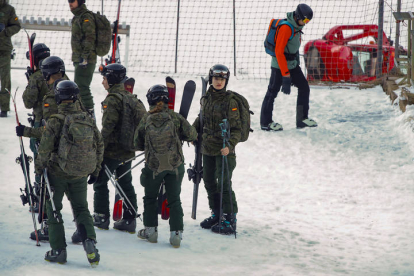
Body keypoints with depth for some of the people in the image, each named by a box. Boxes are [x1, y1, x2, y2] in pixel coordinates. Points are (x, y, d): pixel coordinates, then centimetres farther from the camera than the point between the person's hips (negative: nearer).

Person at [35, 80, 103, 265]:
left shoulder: (56, 120, -15)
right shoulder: (88, 120, 0)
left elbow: (45, 147, -14)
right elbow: (99, 146, 7)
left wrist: (39, 167, 3)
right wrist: (95, 171, 18)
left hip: (58, 173, -4)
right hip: (81, 175, 4)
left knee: (53, 209, 11)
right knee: (81, 208, 17)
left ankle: (58, 250, 9)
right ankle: (89, 240, -6)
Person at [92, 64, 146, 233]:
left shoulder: (113, 99, -17)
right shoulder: (131, 98, 9)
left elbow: (108, 126, -21)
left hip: (112, 150, -8)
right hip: (128, 151, 8)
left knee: (100, 182, 5)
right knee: (126, 184, 13)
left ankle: (101, 217, 8)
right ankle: (130, 220, 14)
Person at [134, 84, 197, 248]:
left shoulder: (146, 121, -6)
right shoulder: (175, 118, -7)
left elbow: (138, 145, 1)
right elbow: (191, 135, -4)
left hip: (154, 166, -1)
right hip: (175, 165, 1)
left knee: (150, 198, 18)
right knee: (174, 199, 8)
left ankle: (150, 230, 21)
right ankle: (176, 233, 3)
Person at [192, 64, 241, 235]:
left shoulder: (230, 102, -12)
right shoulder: (206, 99, 5)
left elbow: (236, 129, -13)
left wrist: (230, 145, -26)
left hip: (224, 150, -6)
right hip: (207, 149, 6)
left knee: (224, 184, -8)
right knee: (209, 182, 14)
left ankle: (230, 219, 0)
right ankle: (216, 215, 28)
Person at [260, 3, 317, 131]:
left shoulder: (297, 27, 7)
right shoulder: (286, 28, -22)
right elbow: (279, 51, -24)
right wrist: (285, 74, -25)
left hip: (293, 64, 9)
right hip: (280, 65, -9)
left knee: (304, 87, 7)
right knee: (273, 91, -1)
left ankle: (302, 118, 14)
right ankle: (265, 122, 6)